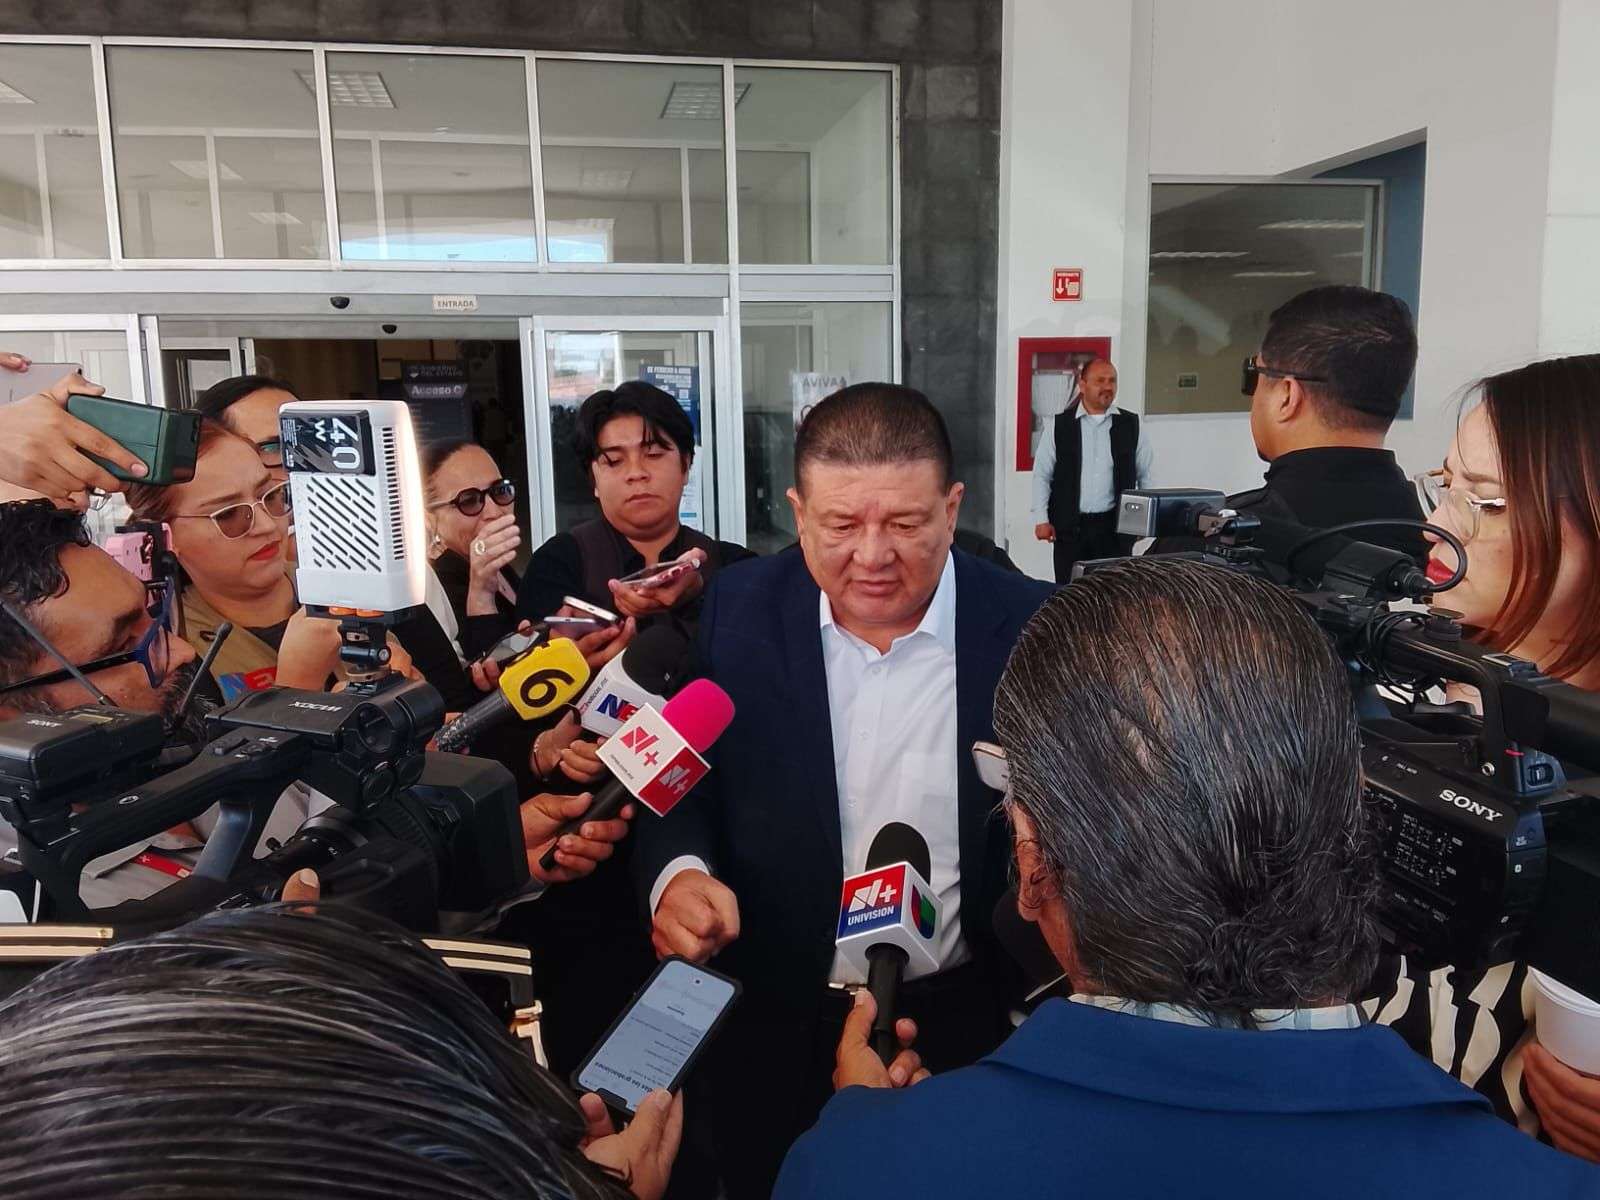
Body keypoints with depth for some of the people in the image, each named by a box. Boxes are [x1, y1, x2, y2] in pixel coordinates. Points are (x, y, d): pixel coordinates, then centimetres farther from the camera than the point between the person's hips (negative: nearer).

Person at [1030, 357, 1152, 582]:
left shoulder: (1131, 425, 5)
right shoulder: (1058, 426, 1)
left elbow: (1145, 475, 11)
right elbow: (1042, 475, 4)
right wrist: (1041, 519, -3)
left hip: (1114, 526, 1)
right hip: (1070, 526, -1)